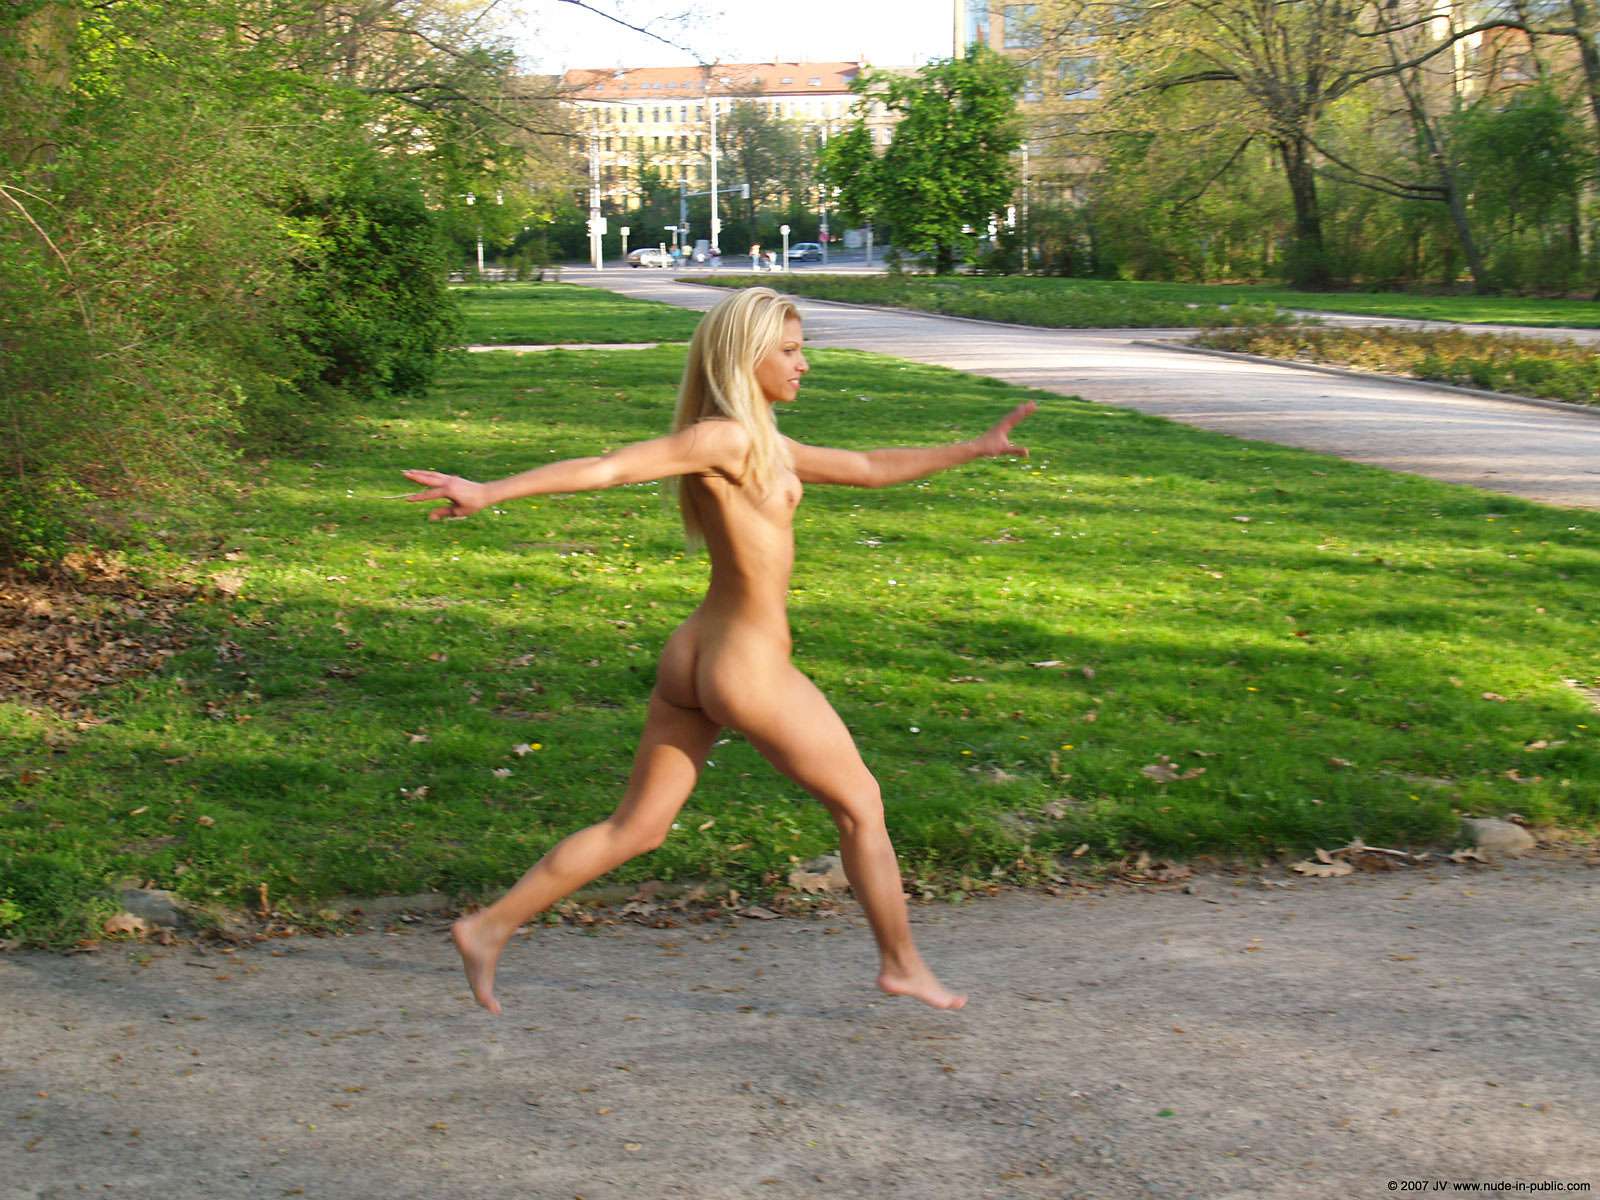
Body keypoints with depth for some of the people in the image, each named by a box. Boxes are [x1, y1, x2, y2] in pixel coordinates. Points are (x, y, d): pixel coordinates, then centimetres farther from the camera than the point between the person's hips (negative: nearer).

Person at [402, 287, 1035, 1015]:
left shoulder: (759, 446, 14)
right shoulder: (723, 439, -15)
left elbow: (870, 469, 22)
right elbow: (606, 468, -24)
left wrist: (975, 448, 26)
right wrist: (488, 492, -31)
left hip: (693, 659, 9)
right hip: (749, 672, -9)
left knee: (638, 827, 13)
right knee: (859, 804, 11)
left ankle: (489, 928, 12)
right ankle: (902, 964, 26)